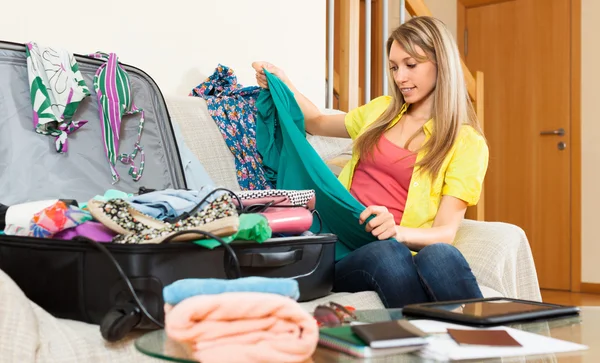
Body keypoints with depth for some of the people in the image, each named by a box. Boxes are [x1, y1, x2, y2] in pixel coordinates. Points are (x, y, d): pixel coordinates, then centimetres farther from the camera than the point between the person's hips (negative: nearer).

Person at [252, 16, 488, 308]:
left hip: (406, 252, -2)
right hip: (345, 250, 3)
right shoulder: (382, 111, 20)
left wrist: (398, 231, -26)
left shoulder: (468, 142, 5)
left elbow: (446, 232, -5)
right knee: (385, 253, -36)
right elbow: (317, 123, 37)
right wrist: (283, 86, 18)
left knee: (441, 256, -40)